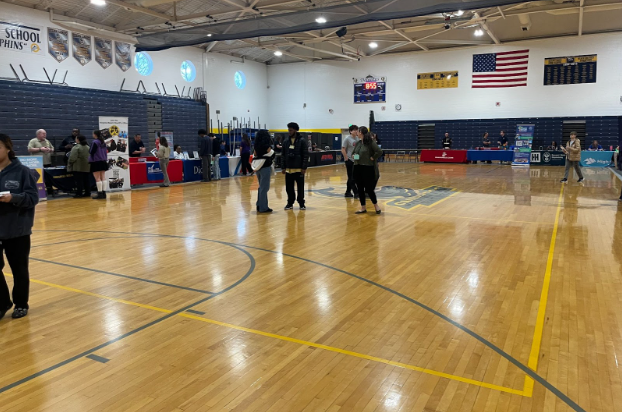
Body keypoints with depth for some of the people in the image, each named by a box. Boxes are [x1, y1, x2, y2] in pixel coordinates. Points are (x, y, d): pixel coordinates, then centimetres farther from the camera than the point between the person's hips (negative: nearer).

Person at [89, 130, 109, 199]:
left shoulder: (95, 142, -14)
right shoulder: (103, 142, 8)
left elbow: (91, 152, -12)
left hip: (96, 162, -7)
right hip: (103, 162, 7)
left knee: (97, 178, -3)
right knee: (103, 178, 8)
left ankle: (100, 193, -4)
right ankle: (104, 193, 9)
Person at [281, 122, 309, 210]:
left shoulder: (302, 141, -5)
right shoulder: (286, 142, 8)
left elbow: (306, 155, -8)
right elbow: (284, 156, 12)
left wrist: (304, 168, -13)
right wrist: (283, 167, 7)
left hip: (299, 169, -4)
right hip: (288, 169, 4)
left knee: (300, 188, 4)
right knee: (289, 188, 6)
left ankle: (301, 203, 16)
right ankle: (290, 203, 18)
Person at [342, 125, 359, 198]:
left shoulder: (357, 138, 9)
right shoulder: (347, 139, -8)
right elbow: (343, 150, -11)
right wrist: (346, 158, -14)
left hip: (356, 160, 7)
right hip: (349, 160, -7)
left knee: (351, 178, 12)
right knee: (351, 177, -2)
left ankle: (348, 192, 21)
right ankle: (356, 192, 0)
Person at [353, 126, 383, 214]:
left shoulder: (371, 142, -11)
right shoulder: (358, 143, 10)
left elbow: (379, 151, -19)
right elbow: (354, 152, 25)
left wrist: (373, 158, -13)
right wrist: (355, 156, 6)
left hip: (368, 168, -7)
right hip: (358, 168, 7)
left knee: (369, 189, -2)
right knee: (360, 189, 8)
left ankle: (376, 206, 18)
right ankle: (363, 208, 18)